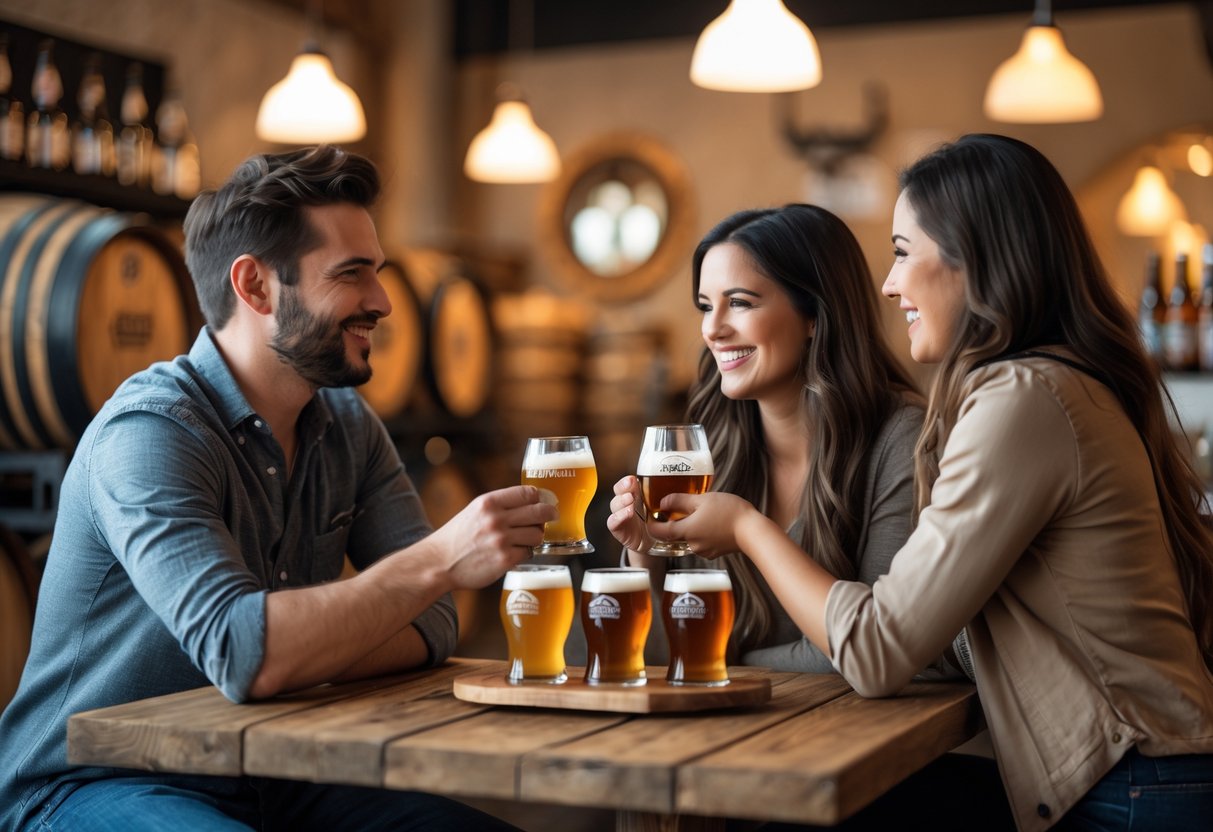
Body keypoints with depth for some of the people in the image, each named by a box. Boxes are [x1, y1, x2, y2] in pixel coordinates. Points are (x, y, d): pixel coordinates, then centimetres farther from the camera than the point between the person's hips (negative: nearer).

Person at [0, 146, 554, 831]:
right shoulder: (152, 432, -19)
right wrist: (440, 559, -30)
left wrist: (295, 663, -21)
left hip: (271, 777, 6)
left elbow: (429, 625, -3)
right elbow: (241, 651, -32)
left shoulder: (350, 427, 5)